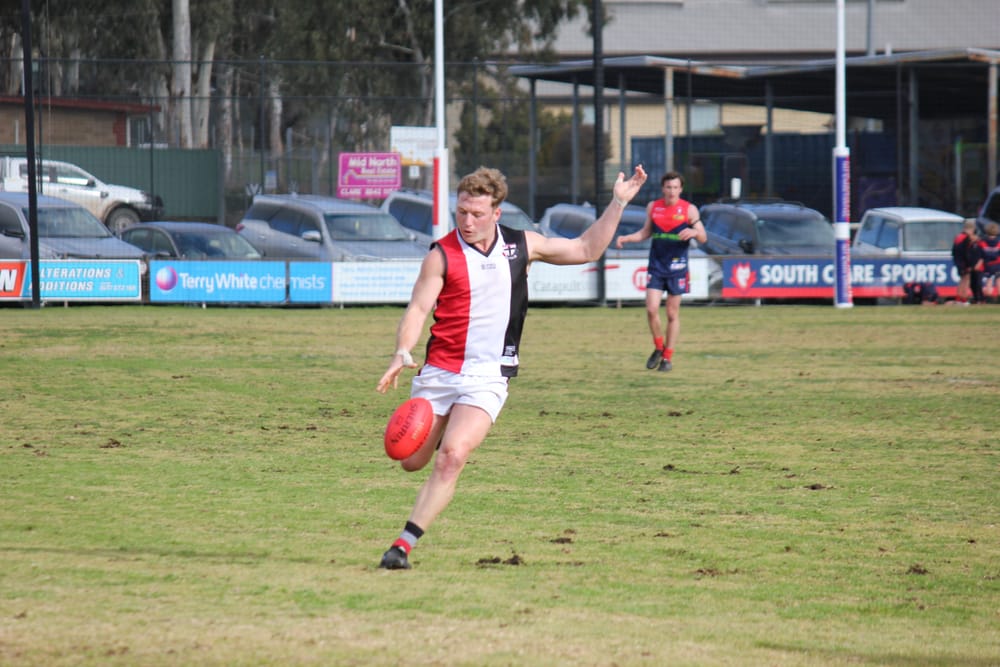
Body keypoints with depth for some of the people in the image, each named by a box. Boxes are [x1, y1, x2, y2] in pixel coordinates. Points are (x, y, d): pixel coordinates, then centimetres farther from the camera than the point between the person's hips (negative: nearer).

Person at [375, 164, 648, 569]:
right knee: (412, 462, 5)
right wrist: (403, 353, -27)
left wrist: (618, 203, 11)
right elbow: (417, 309, -9)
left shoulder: (521, 246, 6)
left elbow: (586, 249, 17)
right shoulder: (442, 255, -3)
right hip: (438, 372, 0)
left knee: (452, 457, -21)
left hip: (487, 379, 0)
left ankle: (405, 544, -19)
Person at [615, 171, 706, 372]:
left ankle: (668, 357, 12)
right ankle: (659, 347, 13)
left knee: (673, 314, 2)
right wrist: (626, 238, 2)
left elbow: (703, 238, -1)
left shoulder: (689, 210, -2)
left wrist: (694, 232, -23)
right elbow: (646, 232, 17)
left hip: (677, 267, -2)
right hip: (656, 265, 2)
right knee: (651, 309, -9)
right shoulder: (653, 207, 5)